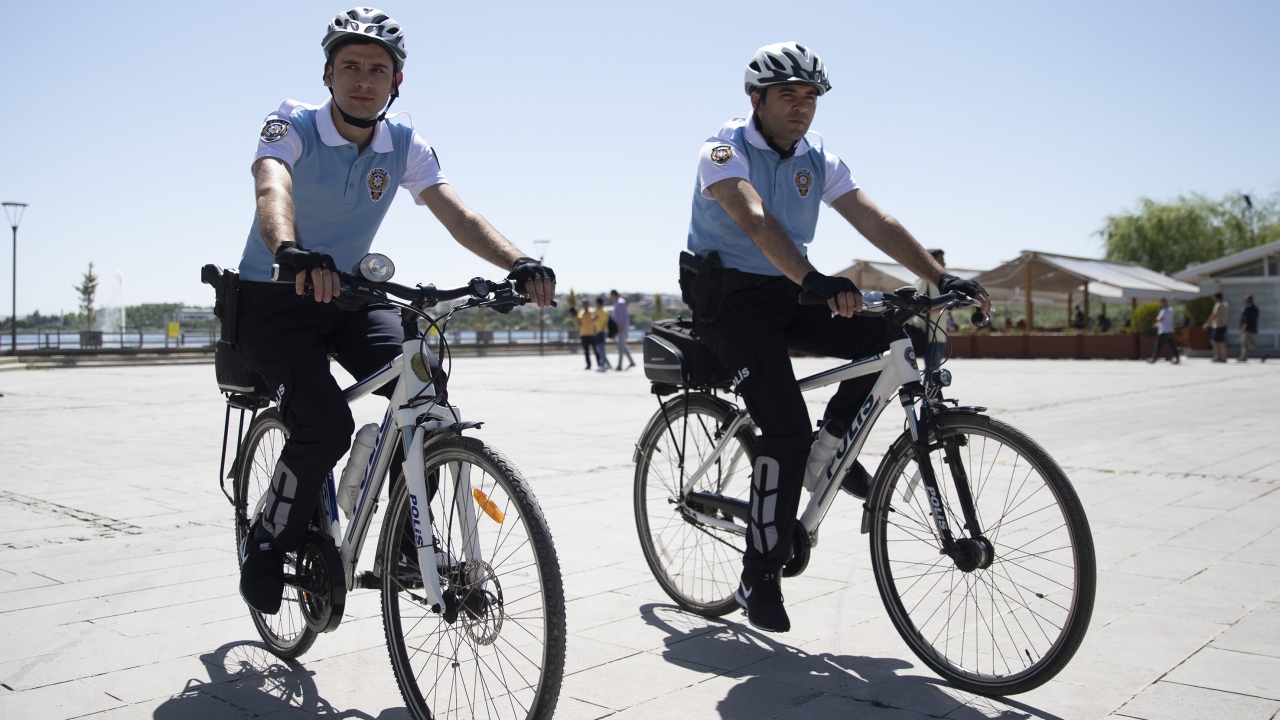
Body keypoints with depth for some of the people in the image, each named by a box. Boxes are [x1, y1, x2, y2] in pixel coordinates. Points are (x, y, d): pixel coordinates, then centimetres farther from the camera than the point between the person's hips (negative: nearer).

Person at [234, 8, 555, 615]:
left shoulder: (405, 146, -5)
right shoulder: (292, 127, -16)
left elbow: (456, 213, -18)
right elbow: (272, 188, -37)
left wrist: (518, 263, -37)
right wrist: (291, 253, -61)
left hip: (352, 297, 4)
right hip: (276, 299, -4)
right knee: (326, 427, -24)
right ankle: (265, 547, 3)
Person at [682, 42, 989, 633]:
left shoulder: (818, 159, 4)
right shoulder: (725, 150, -14)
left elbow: (876, 222, -5)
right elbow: (755, 219, -33)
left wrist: (942, 279, -17)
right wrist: (814, 279, -49)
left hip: (790, 294, 6)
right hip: (731, 300, -6)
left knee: (891, 335, -17)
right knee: (787, 431, -20)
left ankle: (829, 449, 5)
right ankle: (759, 577, -4)